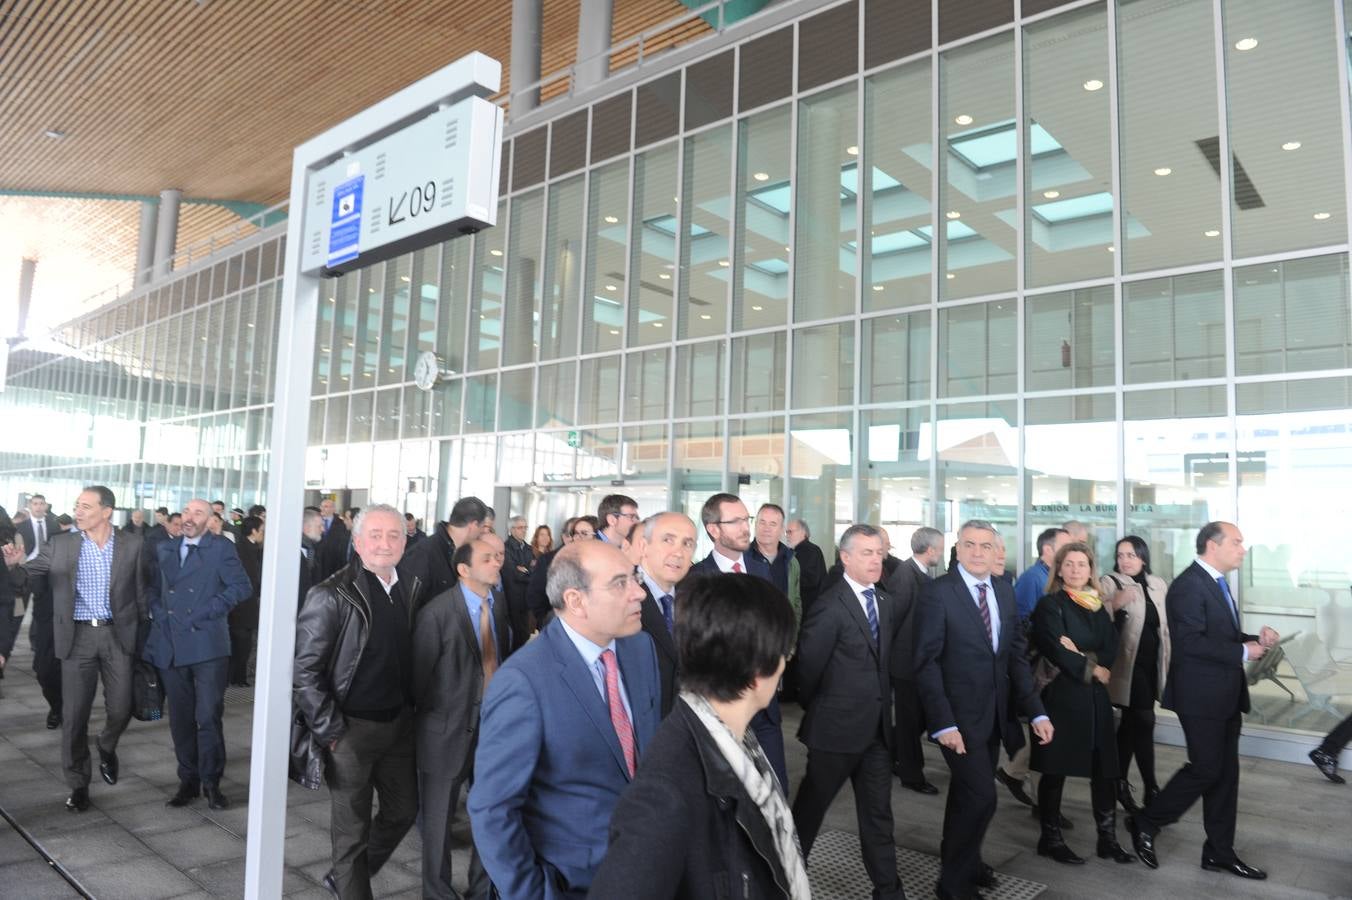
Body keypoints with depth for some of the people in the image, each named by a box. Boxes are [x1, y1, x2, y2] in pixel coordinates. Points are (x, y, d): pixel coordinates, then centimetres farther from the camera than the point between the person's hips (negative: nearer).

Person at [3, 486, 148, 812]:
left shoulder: (131, 544, 0)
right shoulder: (60, 544, 1)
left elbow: (140, 592, 2)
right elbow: (31, 575, -6)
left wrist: (145, 634, -1)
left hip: (118, 634, 0)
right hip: (78, 636, 1)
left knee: (121, 708, 3)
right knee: (74, 714, 5)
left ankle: (106, 747, 36)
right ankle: (78, 785, 20)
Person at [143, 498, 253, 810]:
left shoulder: (221, 548, 0)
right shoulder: (165, 549, 15)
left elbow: (241, 586, -7)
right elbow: (152, 586, 19)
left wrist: (207, 611, -12)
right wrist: (157, 612, 1)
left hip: (207, 645, -4)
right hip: (170, 646, 5)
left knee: (208, 717, -4)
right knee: (181, 719, 10)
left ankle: (211, 782, 9)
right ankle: (188, 781, 21)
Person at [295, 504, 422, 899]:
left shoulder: (411, 590, 4)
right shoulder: (332, 595, -14)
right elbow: (304, 670, -14)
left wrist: (414, 708, 6)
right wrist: (329, 731, -14)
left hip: (399, 724, 6)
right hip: (351, 729, -6)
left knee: (403, 810, 18)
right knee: (352, 828, 8)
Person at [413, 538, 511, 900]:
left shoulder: (500, 605, 1)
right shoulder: (437, 612, -16)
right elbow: (420, 672, -10)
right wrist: (429, 716, -3)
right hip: (450, 728, -5)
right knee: (439, 817, 13)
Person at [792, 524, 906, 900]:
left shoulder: (886, 604, 7)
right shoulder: (830, 607, -17)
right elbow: (808, 668, -12)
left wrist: (882, 706, 9)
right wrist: (817, 711, 2)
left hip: (877, 728, 6)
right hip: (837, 728, -6)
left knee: (878, 813, 12)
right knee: (811, 806, 12)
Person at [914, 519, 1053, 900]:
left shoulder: (1004, 591, 6)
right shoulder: (937, 592, -14)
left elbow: (1017, 655, 8)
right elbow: (926, 662, -16)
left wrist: (1037, 711, 0)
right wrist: (943, 722, -21)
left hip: (995, 714, 6)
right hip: (960, 716, -6)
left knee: (967, 795, 19)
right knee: (981, 797, -7)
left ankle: (962, 860, 39)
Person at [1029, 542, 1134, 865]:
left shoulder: (1097, 607, 12)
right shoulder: (1050, 605, -5)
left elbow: (1111, 648, 1)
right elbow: (1056, 651, -14)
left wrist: (1083, 656, -16)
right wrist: (1091, 669, -8)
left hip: (1095, 696, 6)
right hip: (1062, 694, -5)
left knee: (1105, 768, 6)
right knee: (1055, 769, 3)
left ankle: (1108, 838, 19)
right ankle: (1050, 839, 15)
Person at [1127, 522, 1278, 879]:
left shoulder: (1217, 583, 14)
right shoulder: (1188, 585, -18)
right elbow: (1191, 641, -25)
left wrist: (1255, 640, 2)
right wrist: (1242, 652, -19)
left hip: (1226, 695, 10)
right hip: (1201, 695, -10)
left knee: (1225, 773, 13)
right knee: (1205, 769, -4)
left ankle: (1220, 852, 23)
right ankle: (1145, 823, 12)